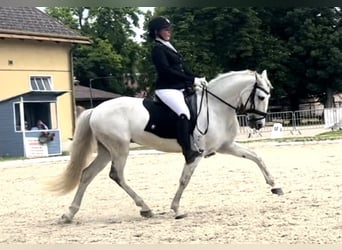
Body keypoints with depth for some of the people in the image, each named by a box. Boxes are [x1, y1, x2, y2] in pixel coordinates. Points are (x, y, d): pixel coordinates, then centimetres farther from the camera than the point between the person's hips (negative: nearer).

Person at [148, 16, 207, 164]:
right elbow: (167, 71, -19)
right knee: (184, 113, -30)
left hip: (179, 88, 10)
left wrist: (197, 79, 3)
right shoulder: (158, 49, -8)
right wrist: (192, 80, -20)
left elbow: (182, 68, 18)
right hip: (166, 89, -10)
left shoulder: (168, 47, 19)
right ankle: (188, 151, -33)